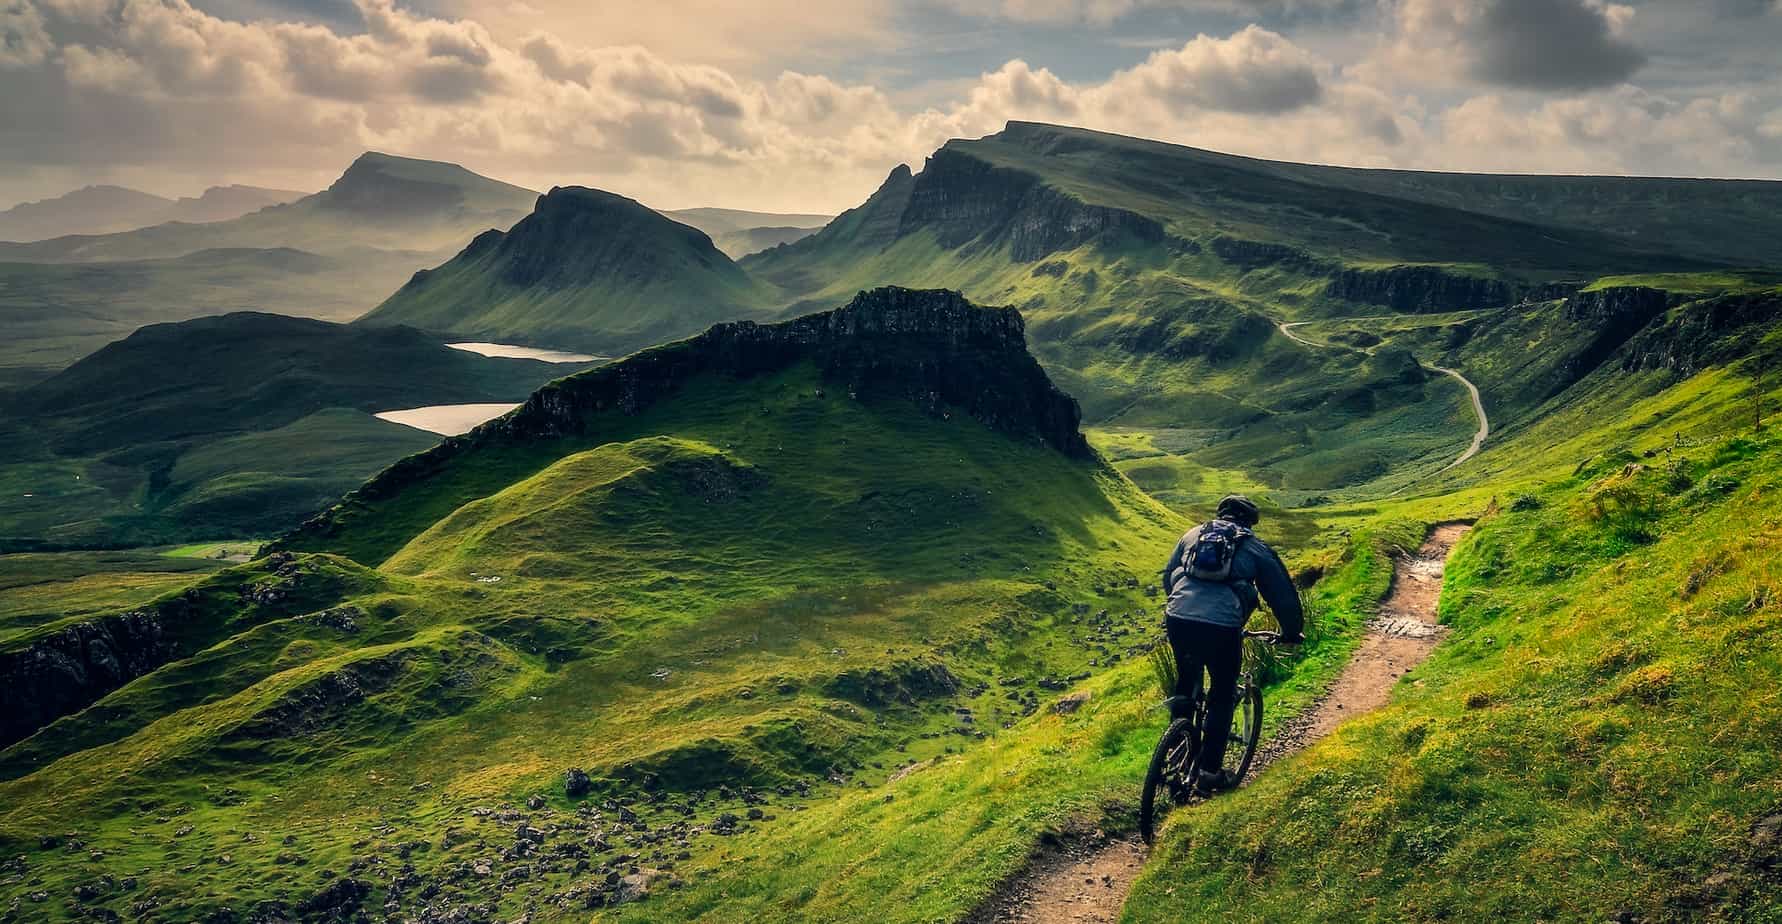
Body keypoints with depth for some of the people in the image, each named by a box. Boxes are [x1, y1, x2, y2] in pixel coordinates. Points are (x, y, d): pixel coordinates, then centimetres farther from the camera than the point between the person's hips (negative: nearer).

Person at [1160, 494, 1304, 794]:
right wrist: (1292, 632, 34)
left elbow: (1168, 576, 31)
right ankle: (1210, 771, 16)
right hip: (1222, 627, -3)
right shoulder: (1255, 548, 16)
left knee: (1186, 677, 30)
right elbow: (1283, 593, 18)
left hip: (1177, 619, 3)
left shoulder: (1193, 534, 23)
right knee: (1222, 697, 15)